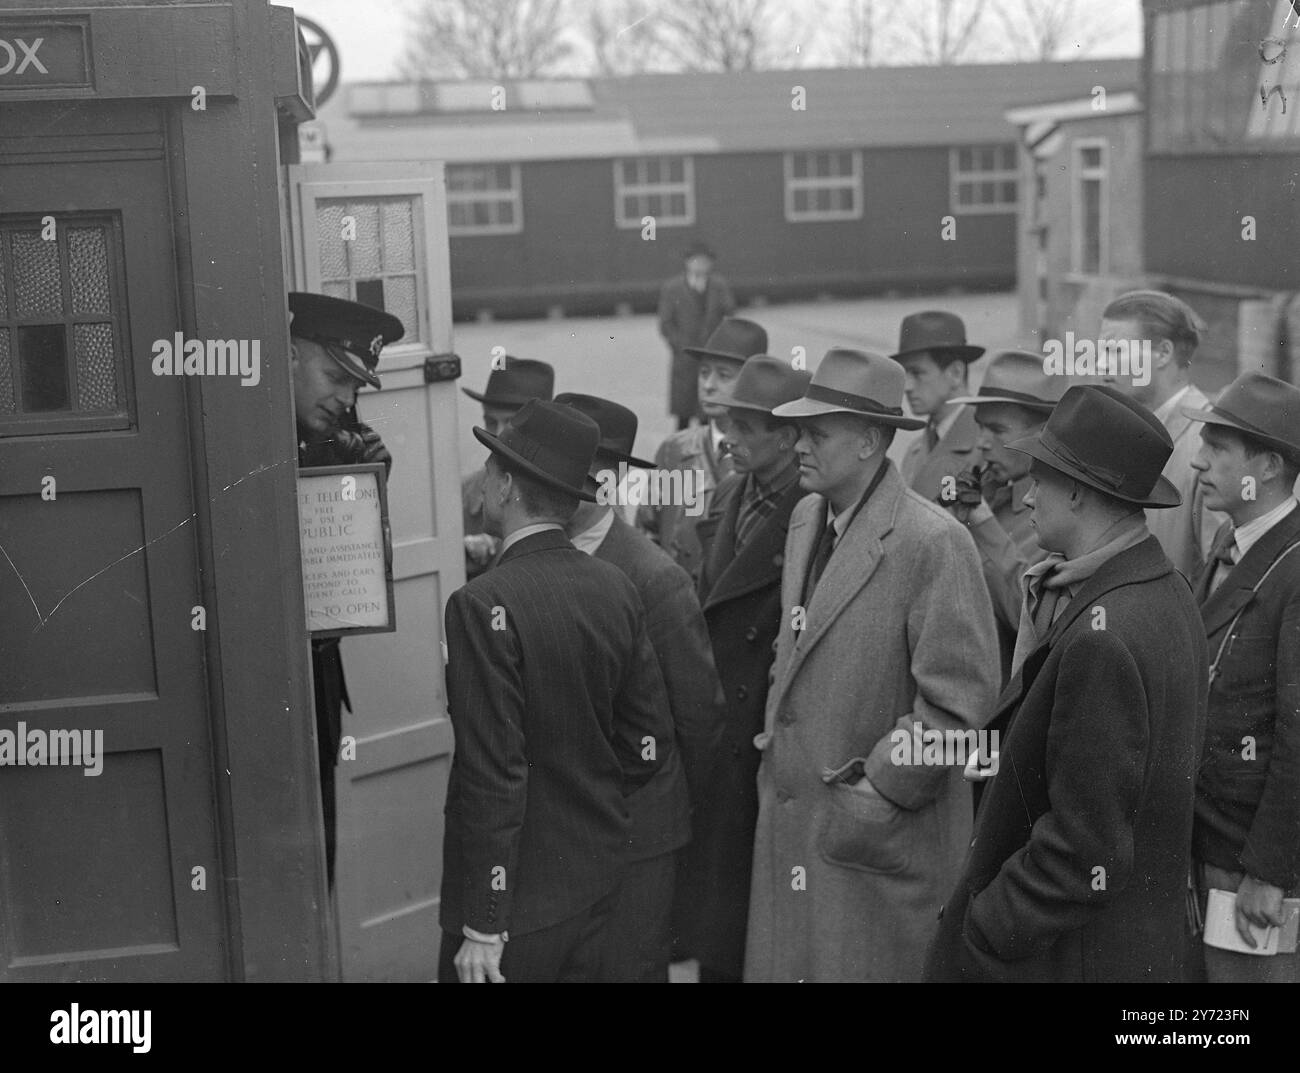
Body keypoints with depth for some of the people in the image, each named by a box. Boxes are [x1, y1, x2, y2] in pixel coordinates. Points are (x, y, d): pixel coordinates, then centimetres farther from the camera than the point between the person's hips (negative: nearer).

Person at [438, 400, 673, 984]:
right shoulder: (616, 587, 0)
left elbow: (494, 775, -21)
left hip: (516, 895, -7)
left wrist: (482, 928, -16)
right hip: (597, 883, 7)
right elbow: (651, 744, 5)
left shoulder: (484, 606, -20)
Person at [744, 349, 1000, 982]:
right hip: (786, 823, 7)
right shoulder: (804, 521, 9)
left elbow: (957, 704, -17)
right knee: (778, 963, 11)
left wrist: (872, 800, -15)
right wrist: (776, 734, 13)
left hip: (879, 841, -7)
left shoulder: (933, 542, -16)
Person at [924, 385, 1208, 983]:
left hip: (1073, 953, -9)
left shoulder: (1103, 636, -25)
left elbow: (1086, 843, -23)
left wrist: (984, 935, -14)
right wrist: (1041, 619, -2)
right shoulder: (1166, 591, 5)